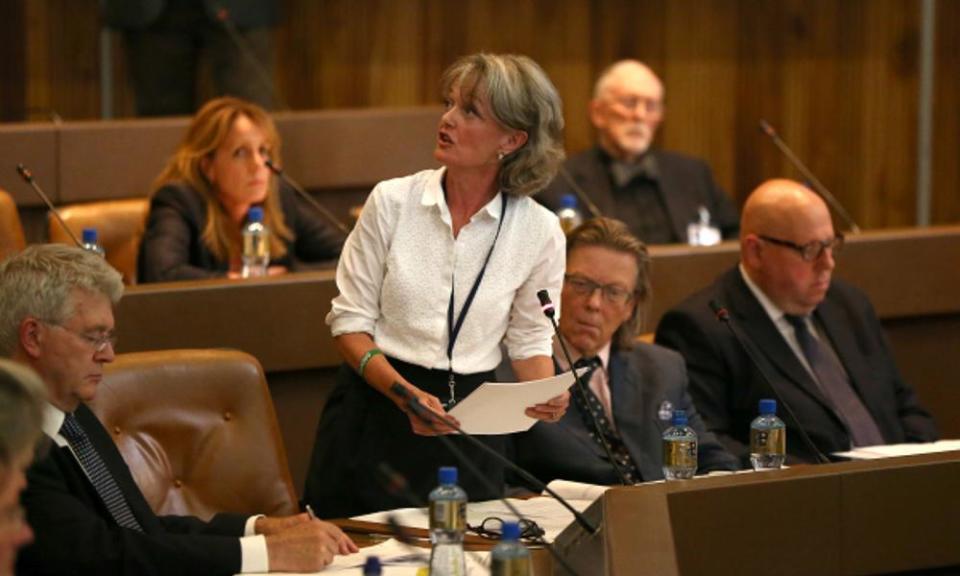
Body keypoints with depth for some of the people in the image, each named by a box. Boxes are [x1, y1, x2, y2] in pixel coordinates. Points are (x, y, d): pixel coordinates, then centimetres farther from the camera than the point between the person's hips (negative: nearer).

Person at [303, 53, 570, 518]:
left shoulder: (538, 230, -4)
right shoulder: (392, 201, -5)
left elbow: (530, 340, 7)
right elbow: (350, 322, -3)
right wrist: (404, 393, -19)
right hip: (373, 416, 0)